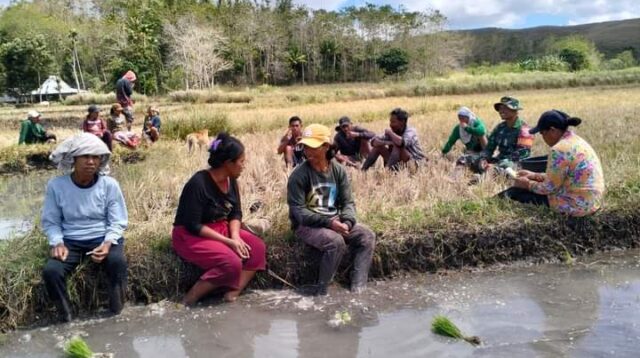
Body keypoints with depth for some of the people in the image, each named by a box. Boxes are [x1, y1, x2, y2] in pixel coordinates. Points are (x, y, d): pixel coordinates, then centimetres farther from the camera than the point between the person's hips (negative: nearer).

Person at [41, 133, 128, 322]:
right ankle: (67, 317, -1)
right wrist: (57, 243, -17)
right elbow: (50, 221, 2)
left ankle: (116, 313, -9)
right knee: (50, 271, -26)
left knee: (118, 262, -32)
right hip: (70, 240, 1)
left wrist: (108, 243, -23)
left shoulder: (109, 184, -9)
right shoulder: (56, 185, -8)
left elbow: (117, 222, -5)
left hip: (103, 237, -1)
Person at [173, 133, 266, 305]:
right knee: (232, 262, -28)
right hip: (190, 236, -8)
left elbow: (236, 213, 6)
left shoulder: (231, 181, -1)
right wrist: (228, 241, -25)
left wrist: (235, 236, -15)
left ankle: (233, 294, -16)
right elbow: (193, 225, -25)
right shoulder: (198, 183, -24)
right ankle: (190, 299, -14)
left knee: (257, 247, -10)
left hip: (221, 229, 8)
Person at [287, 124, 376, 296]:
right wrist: (328, 222, -26)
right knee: (336, 241, -32)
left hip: (335, 221, 6)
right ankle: (321, 289, -15)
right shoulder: (299, 175, -14)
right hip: (307, 224, -6)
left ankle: (358, 288, -12)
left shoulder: (338, 170, 1)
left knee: (367, 235, -11)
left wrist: (347, 222, -21)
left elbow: (348, 202, 1)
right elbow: (298, 211, -17)